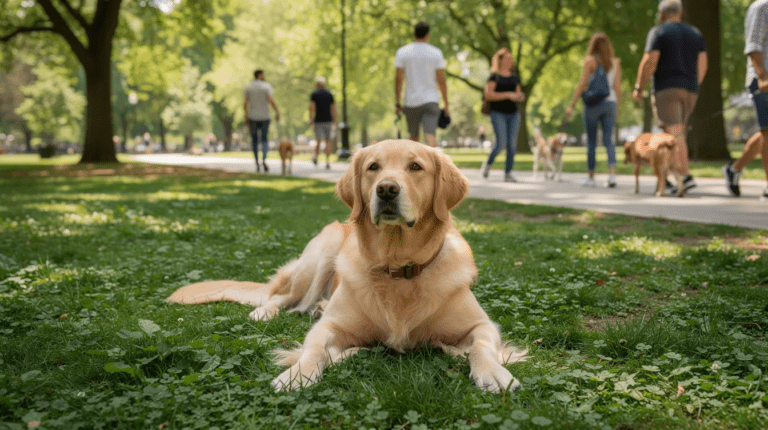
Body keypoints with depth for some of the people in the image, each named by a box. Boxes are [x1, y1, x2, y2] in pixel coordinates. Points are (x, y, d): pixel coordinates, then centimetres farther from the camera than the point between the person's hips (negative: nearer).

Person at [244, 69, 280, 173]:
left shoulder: (249, 87, 3)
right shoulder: (266, 86, -4)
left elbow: (246, 102, -1)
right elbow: (270, 100, -16)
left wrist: (246, 115, 5)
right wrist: (277, 111, -11)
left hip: (253, 117, 1)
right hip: (264, 117, -1)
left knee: (254, 140, 10)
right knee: (264, 139, 8)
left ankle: (257, 164, 6)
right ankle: (264, 159, -18)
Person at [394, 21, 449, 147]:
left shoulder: (402, 52, 2)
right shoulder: (436, 53, 0)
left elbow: (398, 79, -3)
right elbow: (441, 80, -1)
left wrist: (397, 103, 2)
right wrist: (446, 104, 6)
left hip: (410, 101, 2)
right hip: (430, 100, -2)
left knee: (414, 137, 16)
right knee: (430, 135, -11)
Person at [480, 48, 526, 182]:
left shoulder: (514, 77, 15)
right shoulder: (494, 77, -2)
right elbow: (488, 94, -15)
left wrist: (520, 98, -3)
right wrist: (508, 95, -18)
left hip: (513, 113, 5)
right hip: (498, 113, -5)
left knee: (512, 144, -3)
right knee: (501, 143, -14)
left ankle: (508, 173, 3)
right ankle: (488, 163, 13)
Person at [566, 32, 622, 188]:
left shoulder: (590, 61, -2)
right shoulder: (615, 62, 9)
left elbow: (582, 84, -8)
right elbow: (617, 86, 6)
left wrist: (572, 105, -6)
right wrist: (616, 107, 14)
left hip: (593, 102, -3)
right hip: (610, 102, 3)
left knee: (591, 141, 6)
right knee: (609, 140, 0)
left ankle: (591, 176, 12)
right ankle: (612, 173, -18)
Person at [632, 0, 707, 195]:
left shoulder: (658, 32, -2)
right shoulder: (695, 33, 16)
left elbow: (649, 62, -12)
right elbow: (702, 65, 11)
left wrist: (638, 88, -6)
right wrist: (694, 87, 19)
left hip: (666, 88, -6)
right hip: (689, 90, 6)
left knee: (675, 134, -13)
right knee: (678, 134, 14)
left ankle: (686, 176, -25)